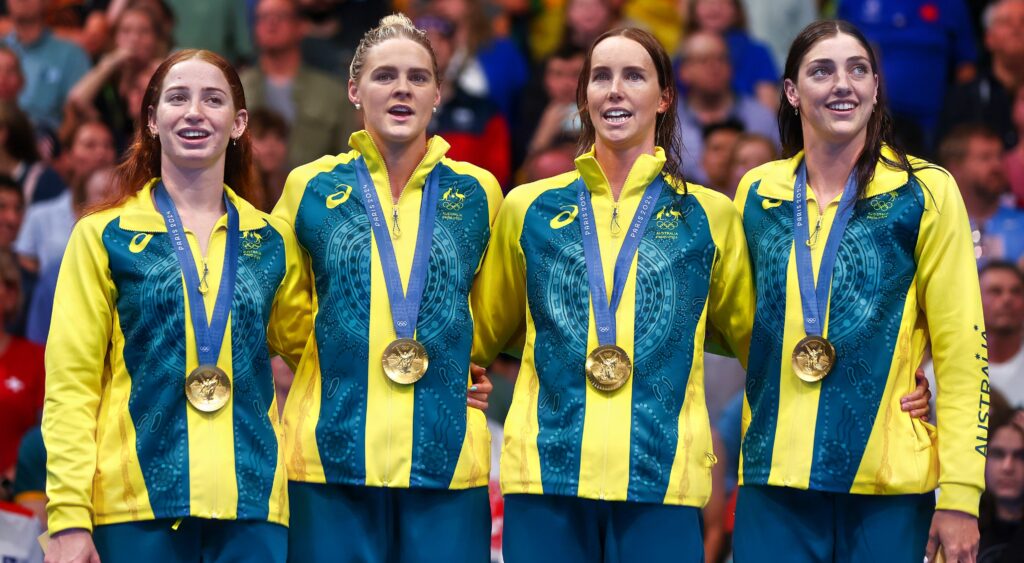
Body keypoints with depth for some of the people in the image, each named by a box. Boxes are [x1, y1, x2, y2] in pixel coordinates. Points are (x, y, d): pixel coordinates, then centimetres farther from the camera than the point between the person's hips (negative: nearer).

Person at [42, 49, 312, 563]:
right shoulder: (104, 237, 4)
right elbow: (70, 384, 0)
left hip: (252, 502, 2)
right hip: (138, 502, -2)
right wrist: (68, 519, -9)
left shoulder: (271, 243, 12)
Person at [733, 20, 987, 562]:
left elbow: (961, 350, -4)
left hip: (891, 483, -3)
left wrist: (960, 494, -10)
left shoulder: (926, 192, -2)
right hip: (775, 477, 3)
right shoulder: (757, 192, 8)